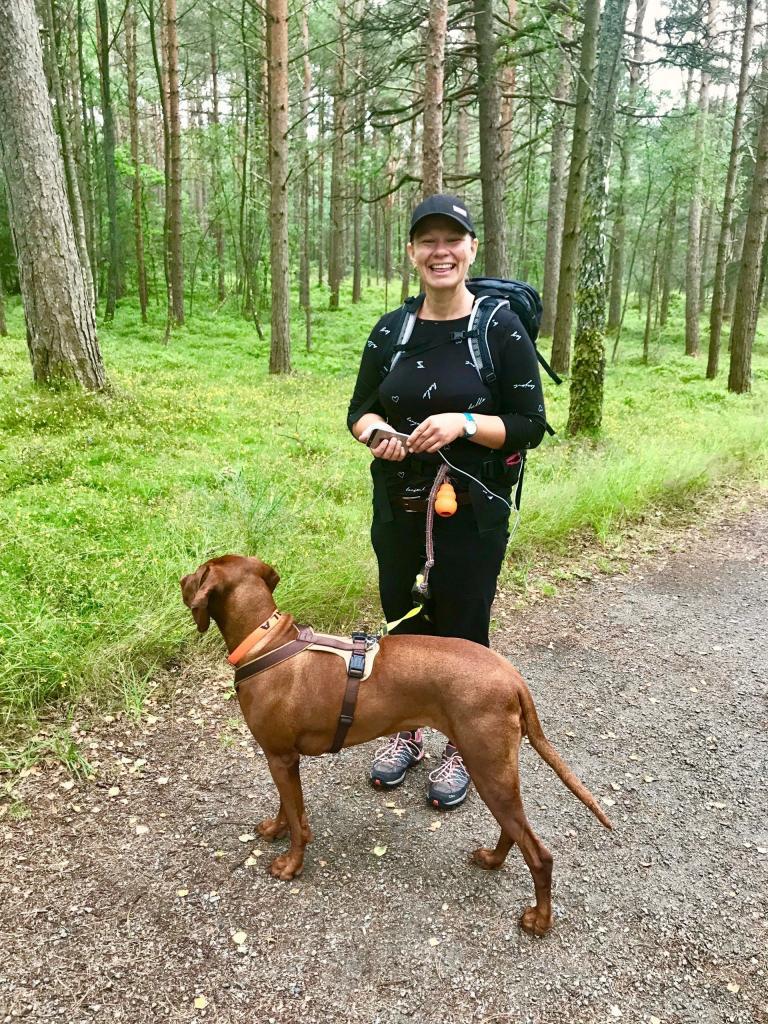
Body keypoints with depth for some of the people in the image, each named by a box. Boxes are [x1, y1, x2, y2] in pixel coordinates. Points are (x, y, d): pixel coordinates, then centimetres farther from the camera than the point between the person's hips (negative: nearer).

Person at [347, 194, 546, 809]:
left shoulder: (501, 328, -8)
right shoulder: (391, 330, 3)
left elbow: (531, 426, -8)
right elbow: (359, 410, 10)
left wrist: (464, 423, -23)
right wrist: (376, 432, -13)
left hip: (473, 512, -4)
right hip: (399, 508, 4)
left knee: (462, 630, 8)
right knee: (401, 621, 15)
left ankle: (463, 748, 31)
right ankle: (406, 732, 39)